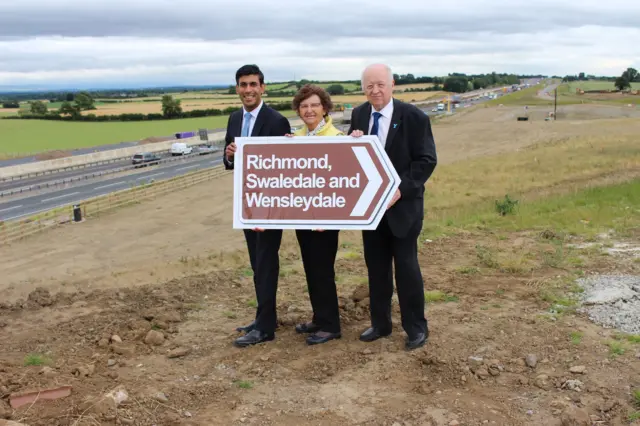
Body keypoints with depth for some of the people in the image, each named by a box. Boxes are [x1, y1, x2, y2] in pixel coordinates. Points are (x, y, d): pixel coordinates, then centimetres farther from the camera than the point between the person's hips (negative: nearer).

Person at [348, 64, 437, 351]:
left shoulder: (413, 117, -11)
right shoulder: (359, 115, 5)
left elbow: (426, 160, -11)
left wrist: (401, 189, -21)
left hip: (402, 203, -5)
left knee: (406, 266, 1)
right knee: (376, 266, 12)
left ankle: (416, 328, 14)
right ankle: (380, 323, 26)